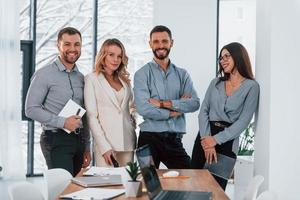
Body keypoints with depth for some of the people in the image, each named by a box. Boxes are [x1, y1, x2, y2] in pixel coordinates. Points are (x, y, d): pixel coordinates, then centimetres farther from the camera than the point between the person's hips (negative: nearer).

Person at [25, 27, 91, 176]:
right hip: (56, 140, -6)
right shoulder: (44, 75, -5)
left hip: (78, 140, 6)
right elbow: (31, 109, -11)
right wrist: (63, 122, -17)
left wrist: (86, 148, 16)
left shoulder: (81, 77, 14)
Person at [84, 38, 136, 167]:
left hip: (128, 142, 4)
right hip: (105, 143, -4)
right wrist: (104, 146, -12)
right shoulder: (92, 79, 0)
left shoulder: (124, 80, 15)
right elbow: (92, 116, -5)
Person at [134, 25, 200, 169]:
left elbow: (195, 103, -6)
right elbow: (143, 109, -15)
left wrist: (163, 103, -14)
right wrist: (174, 111, -7)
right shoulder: (142, 74, -1)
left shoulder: (182, 75, 9)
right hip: (150, 139, -3)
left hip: (174, 140, 3)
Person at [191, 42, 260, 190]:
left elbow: (243, 121, -9)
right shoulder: (216, 82, 12)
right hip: (205, 137, 4)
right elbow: (203, 111, 2)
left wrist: (216, 140, -14)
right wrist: (207, 139, -13)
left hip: (227, 141, -4)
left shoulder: (251, 86, -2)